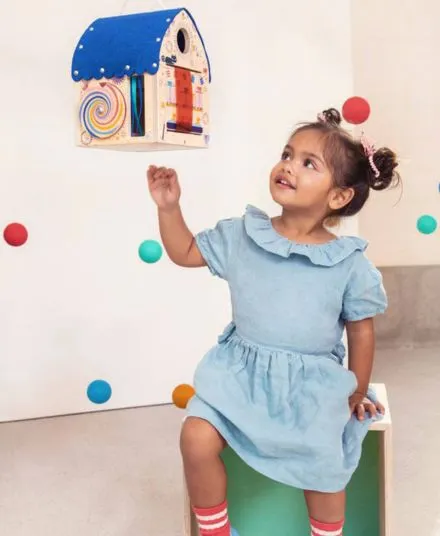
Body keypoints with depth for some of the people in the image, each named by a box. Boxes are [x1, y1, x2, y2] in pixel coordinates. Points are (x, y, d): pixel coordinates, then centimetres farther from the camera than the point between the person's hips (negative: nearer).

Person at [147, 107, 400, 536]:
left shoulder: (350, 263, -9)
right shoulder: (241, 234, -4)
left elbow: (361, 331, 2)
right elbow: (185, 253, 8)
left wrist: (356, 395, 10)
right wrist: (169, 208, -6)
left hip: (313, 383, -1)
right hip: (241, 371, 2)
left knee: (324, 464, -13)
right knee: (197, 440, -15)